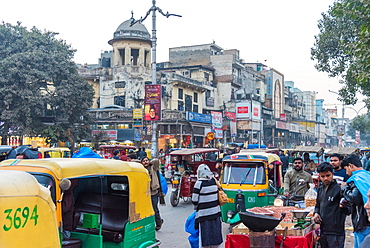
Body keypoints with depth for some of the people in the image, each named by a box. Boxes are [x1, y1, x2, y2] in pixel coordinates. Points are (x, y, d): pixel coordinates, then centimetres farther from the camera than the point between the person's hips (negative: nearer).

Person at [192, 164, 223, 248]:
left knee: (205, 235, 3)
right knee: (215, 233, 14)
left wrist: (196, 206, 10)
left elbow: (194, 200, -10)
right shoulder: (214, 180, 1)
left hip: (204, 213, -5)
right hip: (216, 212, 5)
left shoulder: (199, 183, -14)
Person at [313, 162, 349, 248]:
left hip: (336, 232, -7)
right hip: (323, 231, 7)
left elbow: (348, 211, -14)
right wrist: (316, 213, 7)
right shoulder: (321, 188, 11)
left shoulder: (339, 188, -12)